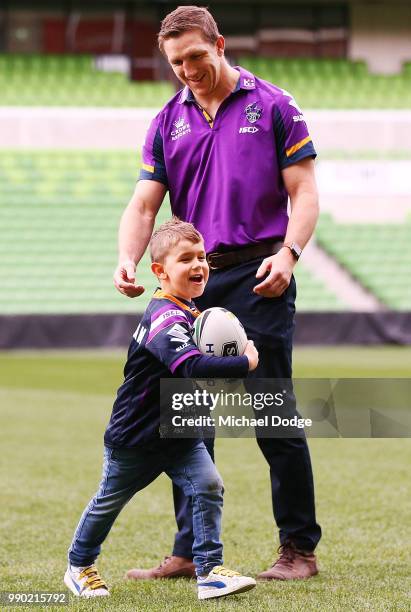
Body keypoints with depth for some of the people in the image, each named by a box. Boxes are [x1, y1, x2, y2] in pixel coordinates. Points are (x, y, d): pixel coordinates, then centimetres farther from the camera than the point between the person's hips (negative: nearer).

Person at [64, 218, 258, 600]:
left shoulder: (188, 309, 1)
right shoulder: (165, 318, -29)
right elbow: (193, 368, -43)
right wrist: (245, 363, -35)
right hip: (135, 438, -7)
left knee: (208, 487, -12)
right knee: (109, 502, 13)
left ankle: (209, 571, -10)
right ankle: (79, 567, 34)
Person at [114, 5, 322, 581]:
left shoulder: (273, 106, 1)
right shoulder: (168, 122, 13)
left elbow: (303, 192, -1)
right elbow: (144, 204, 8)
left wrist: (288, 253, -17)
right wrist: (127, 259, -10)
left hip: (258, 277, -5)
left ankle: (299, 548, 3)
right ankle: (190, 550, 11)